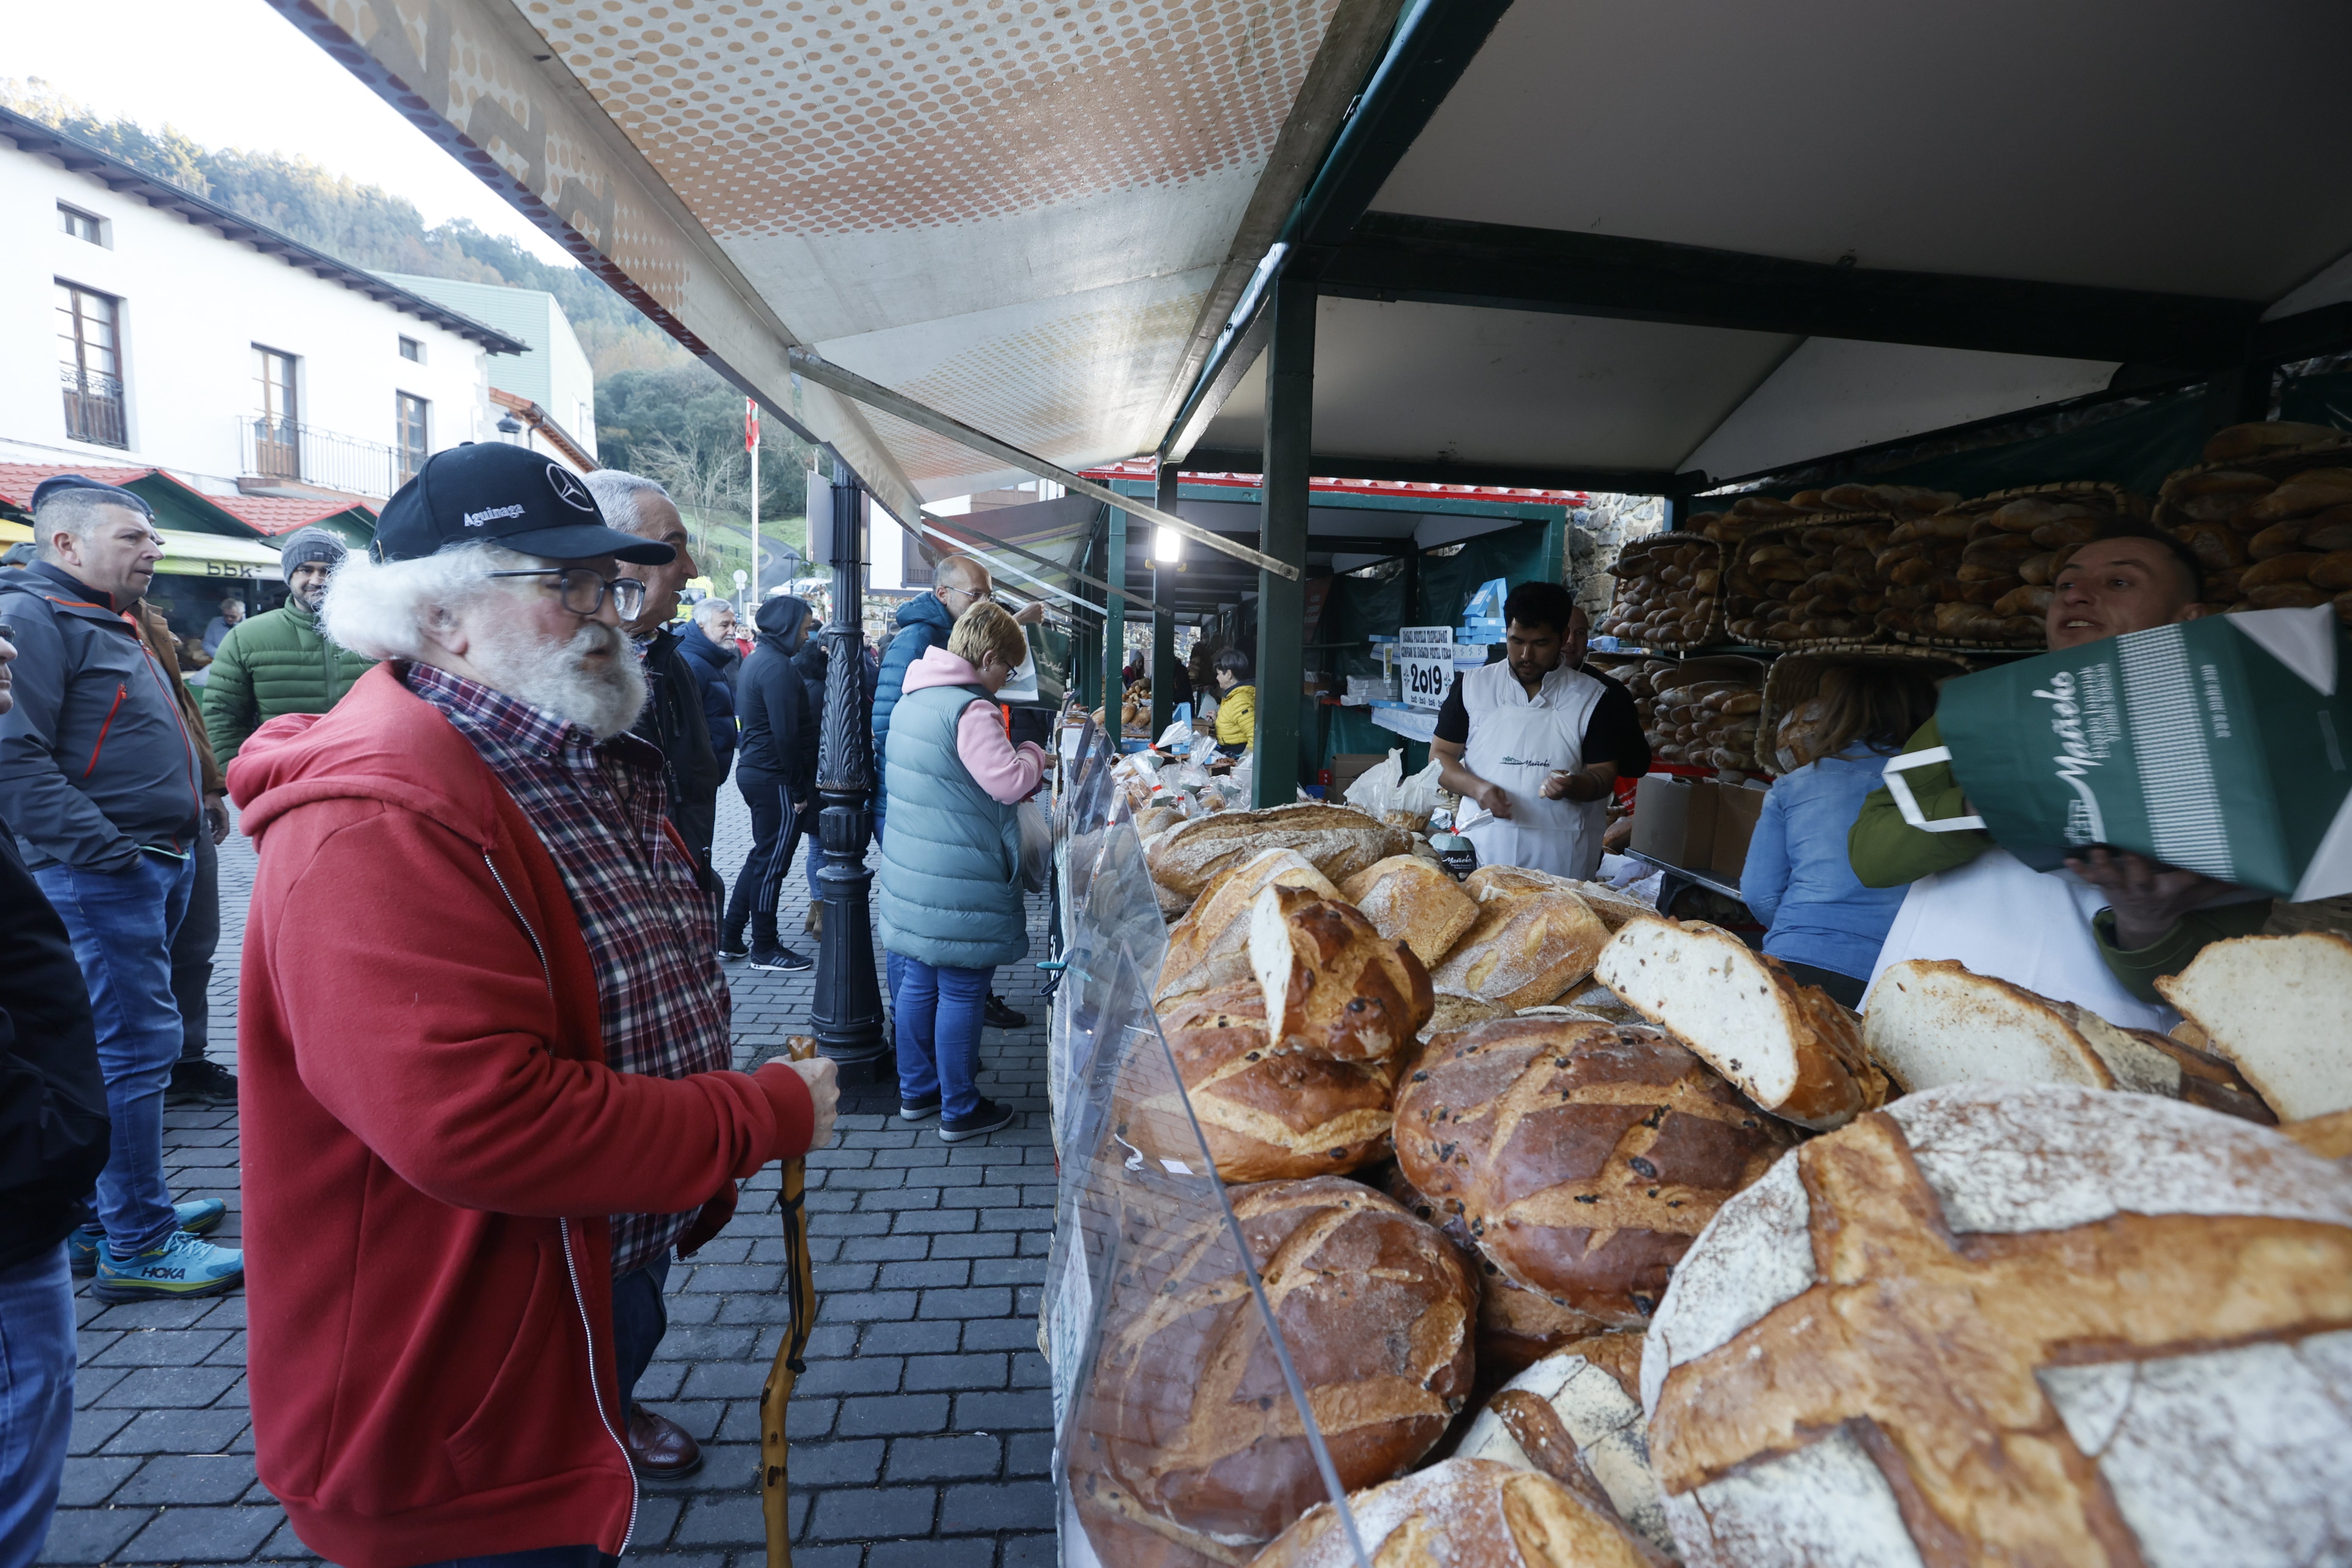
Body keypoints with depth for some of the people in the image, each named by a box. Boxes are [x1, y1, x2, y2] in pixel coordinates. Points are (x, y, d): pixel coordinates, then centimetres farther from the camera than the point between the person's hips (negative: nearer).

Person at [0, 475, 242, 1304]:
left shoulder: (111, 623, 20)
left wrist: (185, 825, 18)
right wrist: (106, 850, -22)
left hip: (157, 866, 10)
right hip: (101, 876, -10)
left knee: (124, 1043, 17)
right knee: (134, 1046, -6)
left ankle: (112, 1207, 30)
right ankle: (137, 1249, 3)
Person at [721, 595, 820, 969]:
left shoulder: (758, 658, 14)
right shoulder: (778, 667, -17)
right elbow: (786, 734, -22)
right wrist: (799, 788, -16)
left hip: (755, 771, 10)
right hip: (776, 780, -10)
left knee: (762, 858, 19)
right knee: (772, 863, 1)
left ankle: (730, 939, 25)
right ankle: (765, 949, 12)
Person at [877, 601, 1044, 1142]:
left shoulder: (913, 699, 12)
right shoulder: (971, 710, -19)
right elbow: (1010, 781, -22)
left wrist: (1016, 780, 16)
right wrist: (1033, 753, -2)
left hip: (910, 875, 9)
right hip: (959, 887, -9)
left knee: (917, 983, 18)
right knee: (961, 993, 3)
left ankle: (916, 1091, 32)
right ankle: (960, 1110, 16)